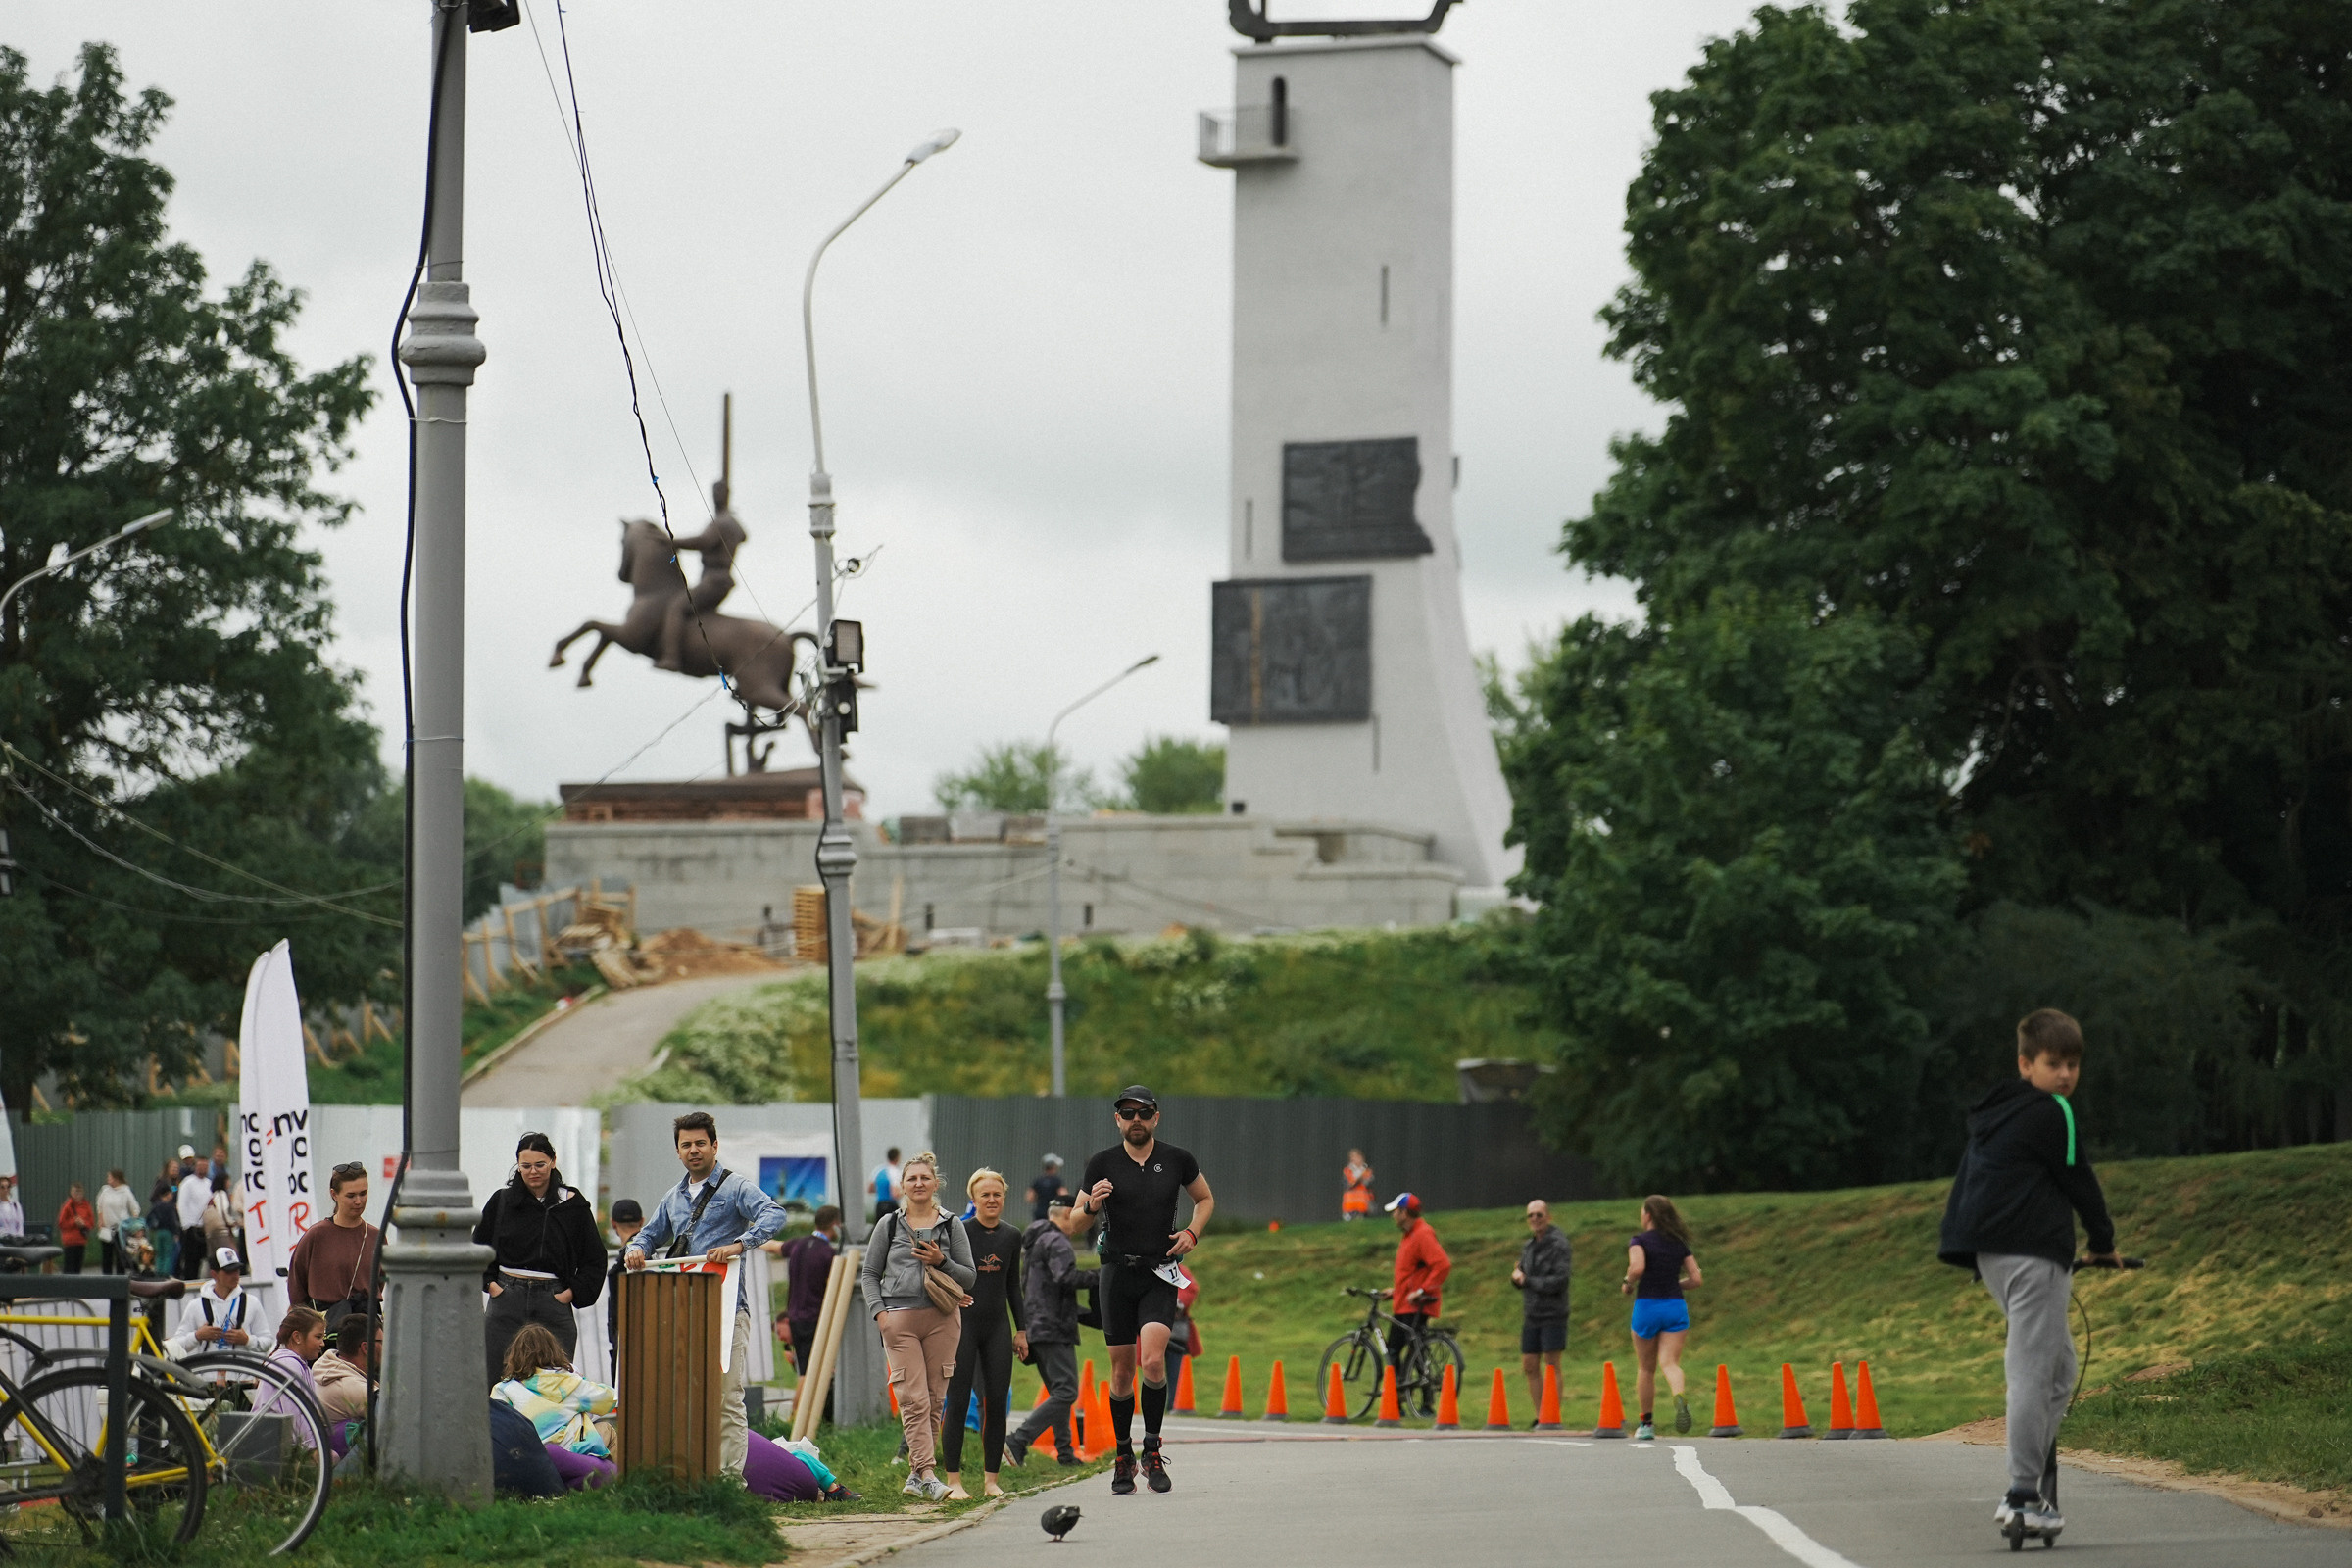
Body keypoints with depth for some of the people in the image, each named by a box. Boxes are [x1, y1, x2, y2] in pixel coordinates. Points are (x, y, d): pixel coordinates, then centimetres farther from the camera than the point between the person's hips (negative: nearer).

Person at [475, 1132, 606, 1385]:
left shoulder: (572, 1206, 4)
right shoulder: (502, 1201, 8)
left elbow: (595, 1260, 10)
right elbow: (477, 1248, 18)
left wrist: (572, 1292, -1)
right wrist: (489, 1282, 5)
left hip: (553, 1301, -1)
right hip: (506, 1301, 1)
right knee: (496, 1381, -3)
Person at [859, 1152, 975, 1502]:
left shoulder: (951, 1227, 11)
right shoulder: (889, 1225, 11)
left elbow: (969, 1277, 10)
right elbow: (869, 1273, 13)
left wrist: (941, 1261, -7)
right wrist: (879, 1311, -1)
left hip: (942, 1319, 1)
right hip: (900, 1318, -1)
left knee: (934, 1400, 1)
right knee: (913, 1399, -12)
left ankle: (916, 1474, 11)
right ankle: (927, 1475, -19)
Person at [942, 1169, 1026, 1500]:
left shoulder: (1011, 1236, 10)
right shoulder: (959, 1232, -4)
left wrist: (1021, 1329, 14)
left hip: (997, 1327, 4)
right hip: (963, 1324, -4)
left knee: (997, 1404, 2)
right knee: (958, 1403, -5)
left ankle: (991, 1478, 10)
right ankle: (954, 1481, -2)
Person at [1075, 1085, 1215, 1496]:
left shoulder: (1177, 1160, 3)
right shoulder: (1102, 1164, 1)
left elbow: (1205, 1199, 21)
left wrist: (1192, 1233, 2)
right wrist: (1092, 1204, -17)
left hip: (1160, 1276, -1)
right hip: (1117, 1274, 1)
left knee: (1153, 1361, -19)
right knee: (1122, 1371, 3)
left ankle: (1152, 1450, -6)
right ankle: (1123, 1458, 17)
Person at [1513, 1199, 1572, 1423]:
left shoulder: (1558, 1245, -10)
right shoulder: (1528, 1246, 13)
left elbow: (1559, 1281, -19)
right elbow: (1519, 1283, 16)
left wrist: (1527, 1280, -12)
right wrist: (1516, 1277, -8)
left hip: (1553, 1314, -7)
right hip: (1531, 1315, 7)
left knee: (1551, 1365, -5)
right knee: (1530, 1366, 6)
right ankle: (1540, 1416, 12)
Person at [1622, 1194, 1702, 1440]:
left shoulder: (1640, 1241, -6)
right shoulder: (1679, 1244, 9)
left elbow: (1637, 1267, -24)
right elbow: (1697, 1278, 7)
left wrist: (1628, 1283, -4)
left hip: (1647, 1306, -3)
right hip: (1676, 1306, 3)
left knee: (1646, 1369, 12)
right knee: (1670, 1363, -7)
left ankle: (1647, 1424, 21)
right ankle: (1680, 1398, -40)